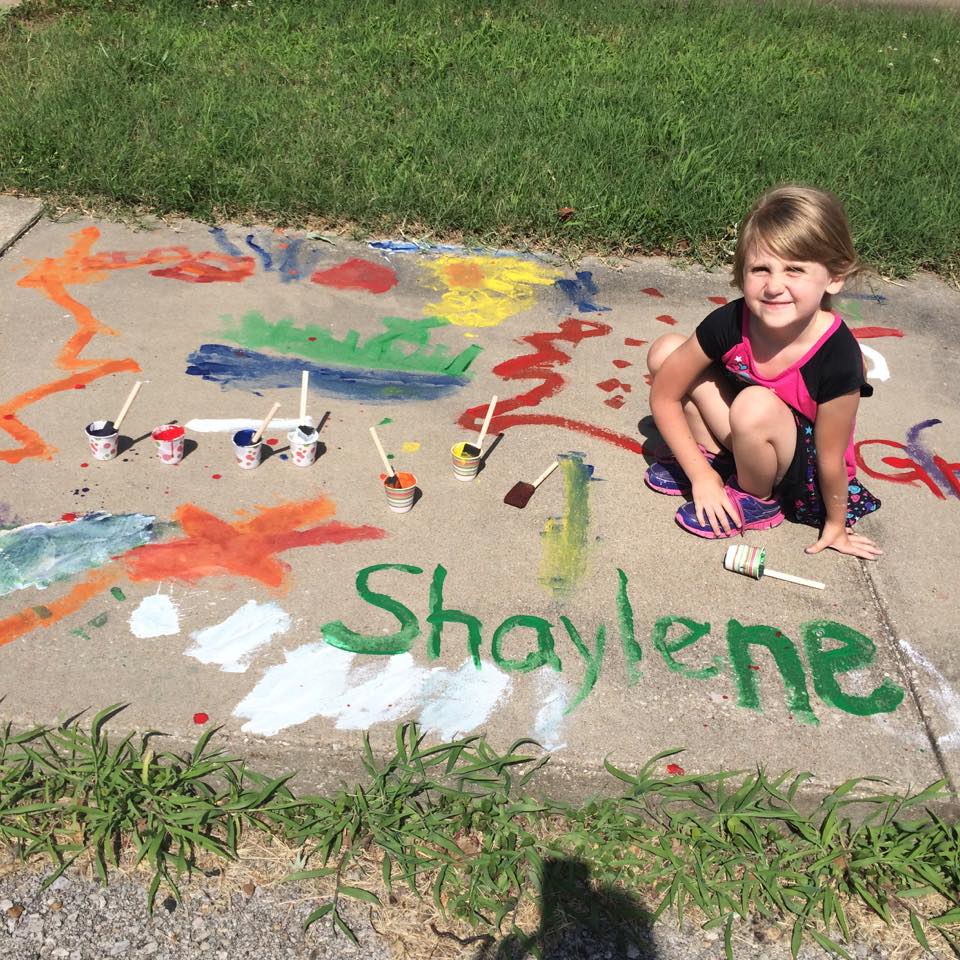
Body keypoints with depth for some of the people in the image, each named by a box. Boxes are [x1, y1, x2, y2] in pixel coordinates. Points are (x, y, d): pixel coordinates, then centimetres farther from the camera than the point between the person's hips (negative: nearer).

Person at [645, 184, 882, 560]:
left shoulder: (838, 359, -33)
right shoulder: (730, 324, -22)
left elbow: (830, 460, -20)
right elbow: (664, 396, -11)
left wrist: (836, 526, -6)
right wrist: (702, 475, -11)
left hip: (800, 474, -3)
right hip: (745, 441, 4)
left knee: (755, 405, -37)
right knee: (664, 350, -13)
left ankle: (757, 501, -6)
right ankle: (714, 460, 5)